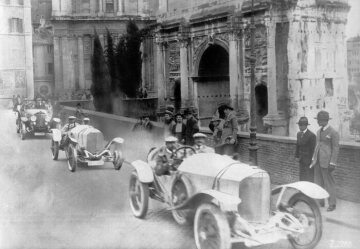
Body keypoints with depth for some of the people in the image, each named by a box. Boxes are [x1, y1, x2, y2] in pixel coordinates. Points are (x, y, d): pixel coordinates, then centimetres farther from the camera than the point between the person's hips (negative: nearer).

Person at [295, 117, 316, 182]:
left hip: (309, 160, -7)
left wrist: (311, 160, -14)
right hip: (301, 160, 7)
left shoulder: (311, 135, -15)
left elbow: (313, 149, -14)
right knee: (302, 177, 11)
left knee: (309, 179, -4)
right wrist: (297, 156, 11)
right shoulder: (299, 134, 9)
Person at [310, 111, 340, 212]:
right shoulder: (319, 131, 11)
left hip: (327, 160, -8)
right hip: (318, 160, 8)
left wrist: (332, 163, -18)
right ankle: (320, 202, 22)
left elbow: (336, 148, -13)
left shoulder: (333, 132, -13)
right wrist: (313, 159, 15)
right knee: (318, 182, 11)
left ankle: (332, 204, 9)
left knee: (328, 182, -1)